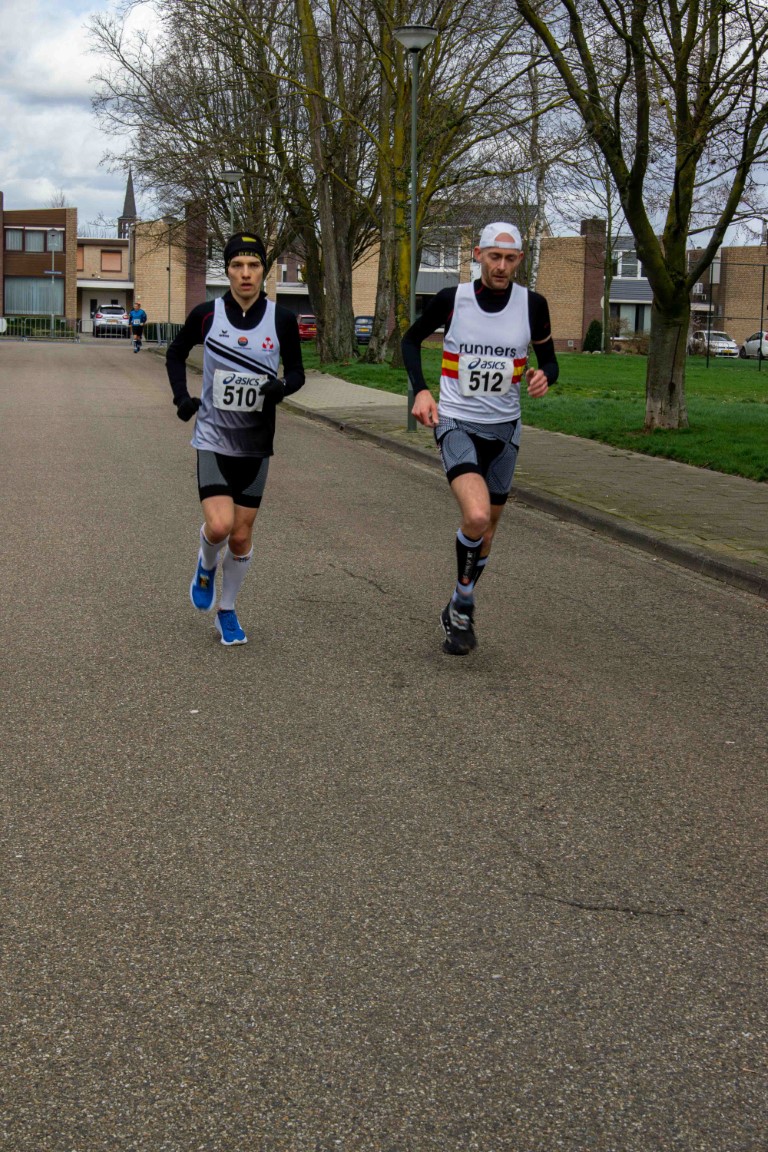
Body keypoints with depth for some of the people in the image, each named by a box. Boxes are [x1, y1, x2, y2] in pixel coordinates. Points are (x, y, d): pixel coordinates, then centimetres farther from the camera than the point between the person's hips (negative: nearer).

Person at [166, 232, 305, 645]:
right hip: (213, 437, -1)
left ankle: (227, 611, 28)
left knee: (242, 535, 7)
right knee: (219, 525, -18)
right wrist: (181, 396, -4)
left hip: (256, 442, 2)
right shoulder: (206, 314, -7)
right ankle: (206, 567, 18)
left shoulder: (282, 319, -5)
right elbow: (175, 353, 11)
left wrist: (283, 386, -18)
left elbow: (296, 371, 5)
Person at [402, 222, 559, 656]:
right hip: (457, 423, -3)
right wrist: (421, 390, -7)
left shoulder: (532, 305, -5)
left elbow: (549, 360, 8)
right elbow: (412, 340, 8)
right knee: (476, 517, -25)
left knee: (487, 529, 12)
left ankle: (460, 613, 34)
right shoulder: (451, 299, -9)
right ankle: (462, 607, -1)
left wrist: (544, 375, -17)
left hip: (504, 427, 3)